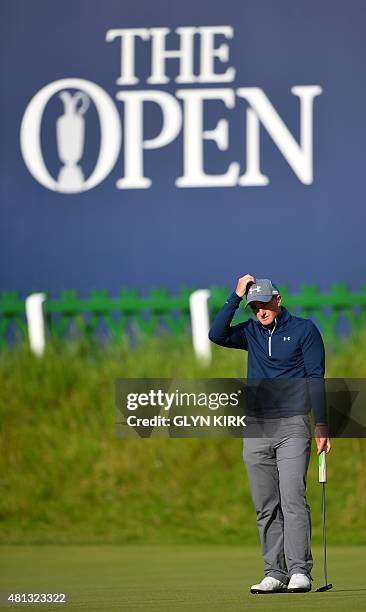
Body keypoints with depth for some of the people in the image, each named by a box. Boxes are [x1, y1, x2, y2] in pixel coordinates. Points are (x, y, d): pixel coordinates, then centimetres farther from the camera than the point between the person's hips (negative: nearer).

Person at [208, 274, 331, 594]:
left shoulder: (304, 329, 2)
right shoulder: (251, 332, 13)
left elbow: (316, 379, -1)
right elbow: (217, 335, -5)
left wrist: (321, 424, -8)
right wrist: (236, 297, -7)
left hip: (292, 426, -4)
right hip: (256, 428, 5)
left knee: (292, 499, -14)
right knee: (266, 507, 3)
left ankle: (299, 571, -17)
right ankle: (274, 574, 4)